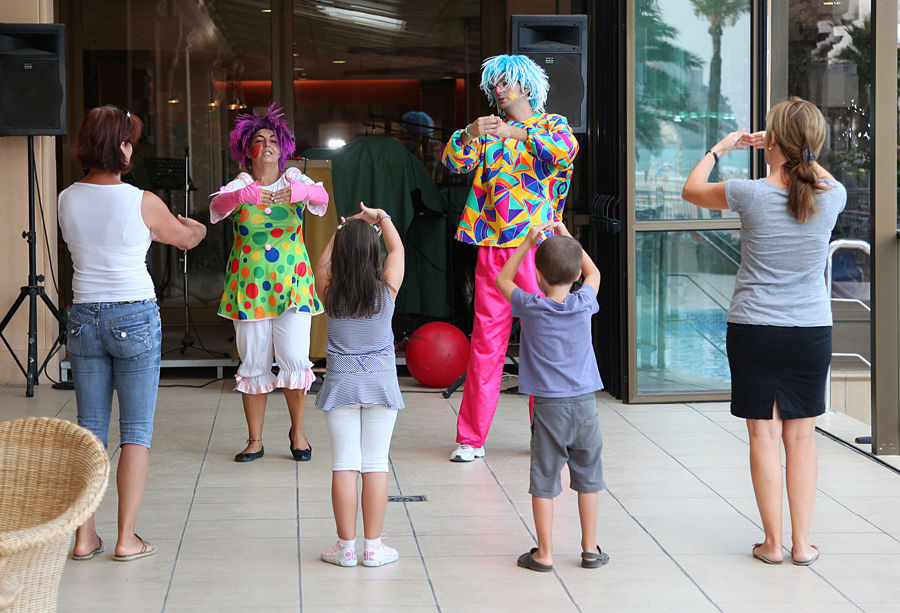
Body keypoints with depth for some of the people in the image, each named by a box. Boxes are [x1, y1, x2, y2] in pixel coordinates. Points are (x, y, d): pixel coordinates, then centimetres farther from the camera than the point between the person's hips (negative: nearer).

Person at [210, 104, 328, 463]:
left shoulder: (295, 180, 4)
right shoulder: (240, 186, 2)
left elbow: (321, 197, -17)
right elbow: (217, 206, -20)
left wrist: (300, 192, -40)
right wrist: (242, 196, -42)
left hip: (292, 284, 0)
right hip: (249, 284, 0)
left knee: (295, 359, -8)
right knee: (253, 363, 2)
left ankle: (298, 429, 14)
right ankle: (255, 440, 13)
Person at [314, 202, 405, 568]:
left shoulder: (329, 293, -7)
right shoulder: (386, 290, -9)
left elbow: (322, 263, 14)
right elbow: (398, 249, 8)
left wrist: (342, 231, 25)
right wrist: (380, 218, 22)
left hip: (341, 384, 1)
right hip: (380, 385, 0)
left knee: (345, 465, 3)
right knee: (375, 465, 3)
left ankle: (346, 546, 7)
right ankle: (373, 547, 7)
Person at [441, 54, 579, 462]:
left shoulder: (552, 124, 8)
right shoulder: (489, 131, 17)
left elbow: (566, 150, -15)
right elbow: (454, 161, 2)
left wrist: (516, 133, -24)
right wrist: (470, 133, -17)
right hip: (492, 246, 2)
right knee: (485, 340, 1)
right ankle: (471, 438, 5)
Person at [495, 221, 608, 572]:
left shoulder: (530, 307, -8)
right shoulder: (583, 304, -4)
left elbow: (503, 279, 11)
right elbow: (593, 273, 19)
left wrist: (528, 242, 9)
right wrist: (567, 238, 22)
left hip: (549, 407, -2)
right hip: (585, 403, 2)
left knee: (544, 481, 4)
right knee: (588, 478, 12)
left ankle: (544, 553, 7)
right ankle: (590, 549, 19)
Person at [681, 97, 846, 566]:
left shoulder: (750, 194, -13)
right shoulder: (831, 197, -7)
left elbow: (691, 189, 7)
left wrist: (720, 148, 21)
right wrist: (798, 155, 26)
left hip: (753, 330, -2)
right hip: (812, 330, 2)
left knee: (765, 435, 5)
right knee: (801, 436, 10)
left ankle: (773, 542, 9)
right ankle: (802, 541, 12)